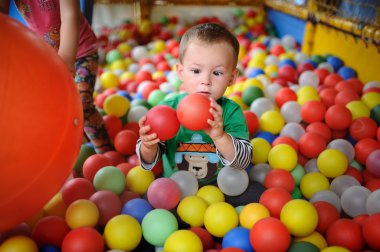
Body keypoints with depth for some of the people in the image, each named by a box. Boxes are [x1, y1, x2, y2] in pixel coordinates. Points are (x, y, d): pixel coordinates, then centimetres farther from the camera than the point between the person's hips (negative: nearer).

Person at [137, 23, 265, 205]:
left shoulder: (231, 112, -13)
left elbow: (243, 161, -18)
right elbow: (149, 161, -3)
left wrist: (220, 137, -37)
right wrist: (148, 147, -28)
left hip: (222, 185, 0)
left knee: (256, 195, -16)